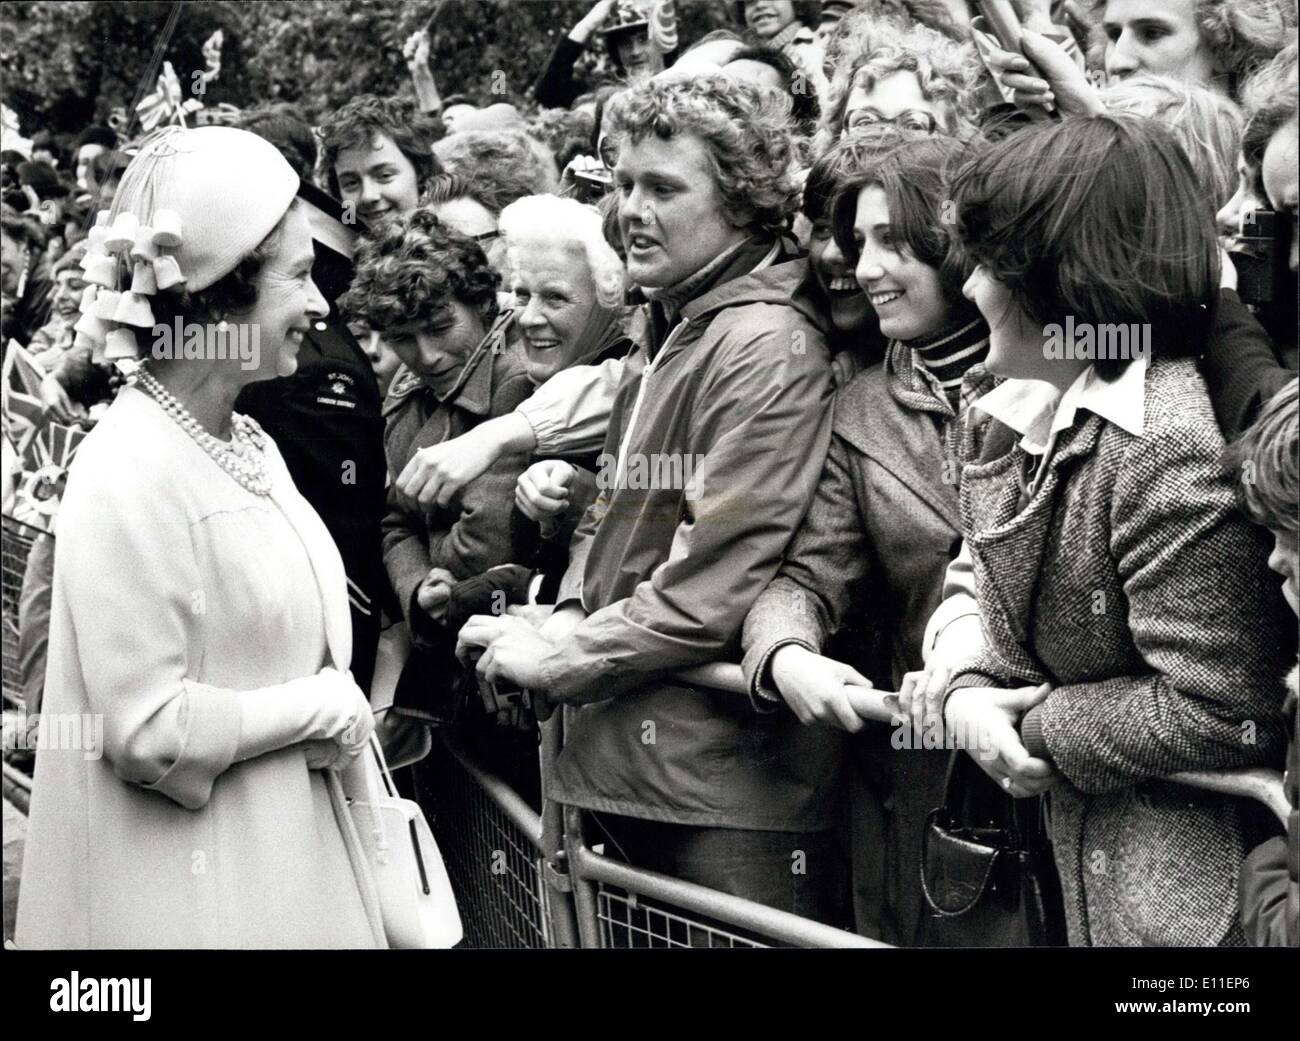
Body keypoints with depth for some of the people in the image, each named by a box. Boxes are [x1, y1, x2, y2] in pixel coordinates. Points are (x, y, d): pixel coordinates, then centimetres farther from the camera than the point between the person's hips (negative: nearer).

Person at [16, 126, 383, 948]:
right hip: (191, 881, -8)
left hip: (293, 843, 8)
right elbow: (150, 732, -22)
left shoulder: (251, 447, 7)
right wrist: (319, 709, -13)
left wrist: (343, 720, -2)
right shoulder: (128, 474, -20)